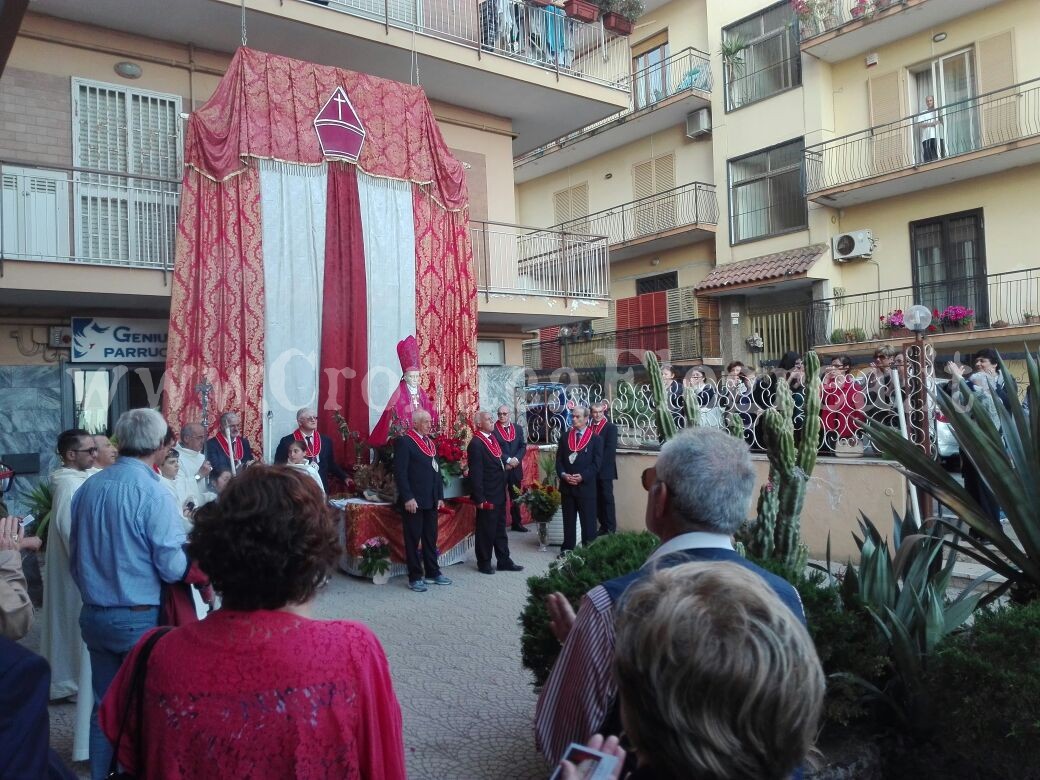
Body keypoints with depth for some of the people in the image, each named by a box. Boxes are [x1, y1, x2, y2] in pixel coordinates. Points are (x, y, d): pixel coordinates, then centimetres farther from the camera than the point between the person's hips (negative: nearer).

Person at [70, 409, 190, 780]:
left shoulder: (88, 487, 0)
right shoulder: (152, 492, -19)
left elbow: (74, 557, 11)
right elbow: (173, 569, -20)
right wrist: (190, 549, 1)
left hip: (94, 616, 6)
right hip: (141, 619, -6)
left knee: (105, 705, 19)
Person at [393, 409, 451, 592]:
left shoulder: (430, 442, 15)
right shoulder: (404, 442, -9)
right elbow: (400, 473, -14)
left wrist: (440, 496, 11)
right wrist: (408, 498, -18)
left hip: (431, 501, 7)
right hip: (413, 501, -7)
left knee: (431, 539, 14)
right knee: (413, 540, 3)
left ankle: (432, 573, 24)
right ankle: (415, 577, 11)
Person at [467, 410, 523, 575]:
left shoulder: (493, 438, 10)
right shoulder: (476, 444, -18)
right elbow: (475, 474, -20)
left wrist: (507, 461, 4)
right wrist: (480, 499, -21)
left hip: (499, 494, 9)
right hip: (487, 496, -9)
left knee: (500, 530, 16)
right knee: (486, 531, 5)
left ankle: (504, 561, 26)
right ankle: (484, 563, 18)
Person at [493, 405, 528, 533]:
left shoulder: (518, 428, 9)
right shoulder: (493, 429, -5)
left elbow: (523, 446, 5)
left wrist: (516, 459, -11)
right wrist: (508, 460, -18)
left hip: (516, 468, 4)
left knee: (516, 497, 11)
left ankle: (516, 523, 21)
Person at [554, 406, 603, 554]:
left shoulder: (595, 439, -1)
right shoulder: (564, 437, 10)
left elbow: (596, 464, -7)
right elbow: (559, 460, 8)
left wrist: (582, 476, -17)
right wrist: (563, 474, -10)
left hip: (586, 486, -3)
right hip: (567, 486, 3)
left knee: (588, 520, 1)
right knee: (568, 519, 11)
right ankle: (567, 548, 21)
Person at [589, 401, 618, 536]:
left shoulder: (611, 427, -5)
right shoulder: (589, 428, 10)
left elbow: (610, 449, -12)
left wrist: (598, 464, -16)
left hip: (605, 470, -5)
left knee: (607, 498, 1)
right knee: (597, 499, 8)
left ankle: (611, 528, 7)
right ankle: (603, 525, 17)